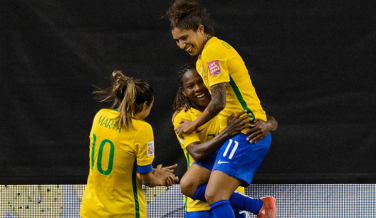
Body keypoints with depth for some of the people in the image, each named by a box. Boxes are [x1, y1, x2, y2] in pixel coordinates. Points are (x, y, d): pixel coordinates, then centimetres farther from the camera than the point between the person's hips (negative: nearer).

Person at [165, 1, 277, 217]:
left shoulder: (212, 51, -13)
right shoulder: (211, 52, 17)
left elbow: (219, 102, -18)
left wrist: (194, 125, -3)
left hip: (246, 134, -10)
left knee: (214, 195, -19)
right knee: (192, 187, 9)